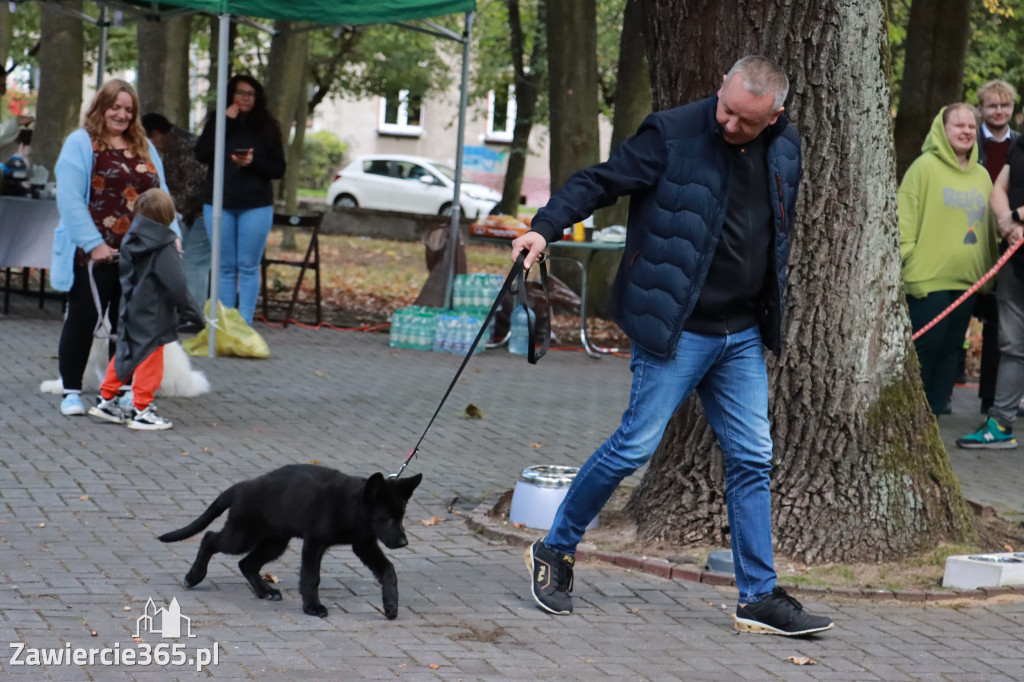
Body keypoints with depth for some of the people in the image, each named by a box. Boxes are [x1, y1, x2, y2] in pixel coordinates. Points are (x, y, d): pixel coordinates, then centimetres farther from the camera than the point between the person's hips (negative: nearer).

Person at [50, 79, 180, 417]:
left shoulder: (144, 147, 15)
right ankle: (71, 391, 9)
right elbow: (70, 199, -12)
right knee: (83, 319, 2)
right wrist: (93, 243, -18)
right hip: (95, 255, -5)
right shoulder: (81, 143, -4)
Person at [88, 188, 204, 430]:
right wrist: (193, 315, -9)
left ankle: (106, 399, 25)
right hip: (152, 319, -7)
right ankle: (141, 410, 6)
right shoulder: (164, 248, -17)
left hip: (130, 312, 7)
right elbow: (176, 286, -17)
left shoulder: (130, 242, 5)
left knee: (124, 355, 19)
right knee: (149, 363, 1)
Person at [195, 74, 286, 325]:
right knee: (225, 267, 5)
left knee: (249, 267, 0)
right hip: (218, 204, 1)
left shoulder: (266, 127, 5)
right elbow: (201, 154, -9)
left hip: (256, 205, -1)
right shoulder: (217, 122, 7)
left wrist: (253, 163, -16)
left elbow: (279, 169, 2)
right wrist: (225, 123, -11)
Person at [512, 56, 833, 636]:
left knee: (753, 460, 5)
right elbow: (601, 181, -8)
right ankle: (555, 551, 14)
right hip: (677, 328, -6)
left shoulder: (785, 149, 7)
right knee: (636, 445, -5)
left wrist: (773, 316, 21)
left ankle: (761, 598, 11)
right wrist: (547, 227, -23)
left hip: (742, 336, 6)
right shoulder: (672, 135, -12)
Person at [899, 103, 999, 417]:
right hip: (929, 277, -6)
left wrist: (992, 269, 15)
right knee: (925, 347, -7)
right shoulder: (925, 167, -4)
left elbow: (989, 226, 19)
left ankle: (933, 414, 13)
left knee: (950, 350, 7)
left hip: (968, 279, 6)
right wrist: (904, 257, -15)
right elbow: (905, 217, -8)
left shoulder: (981, 175, 15)